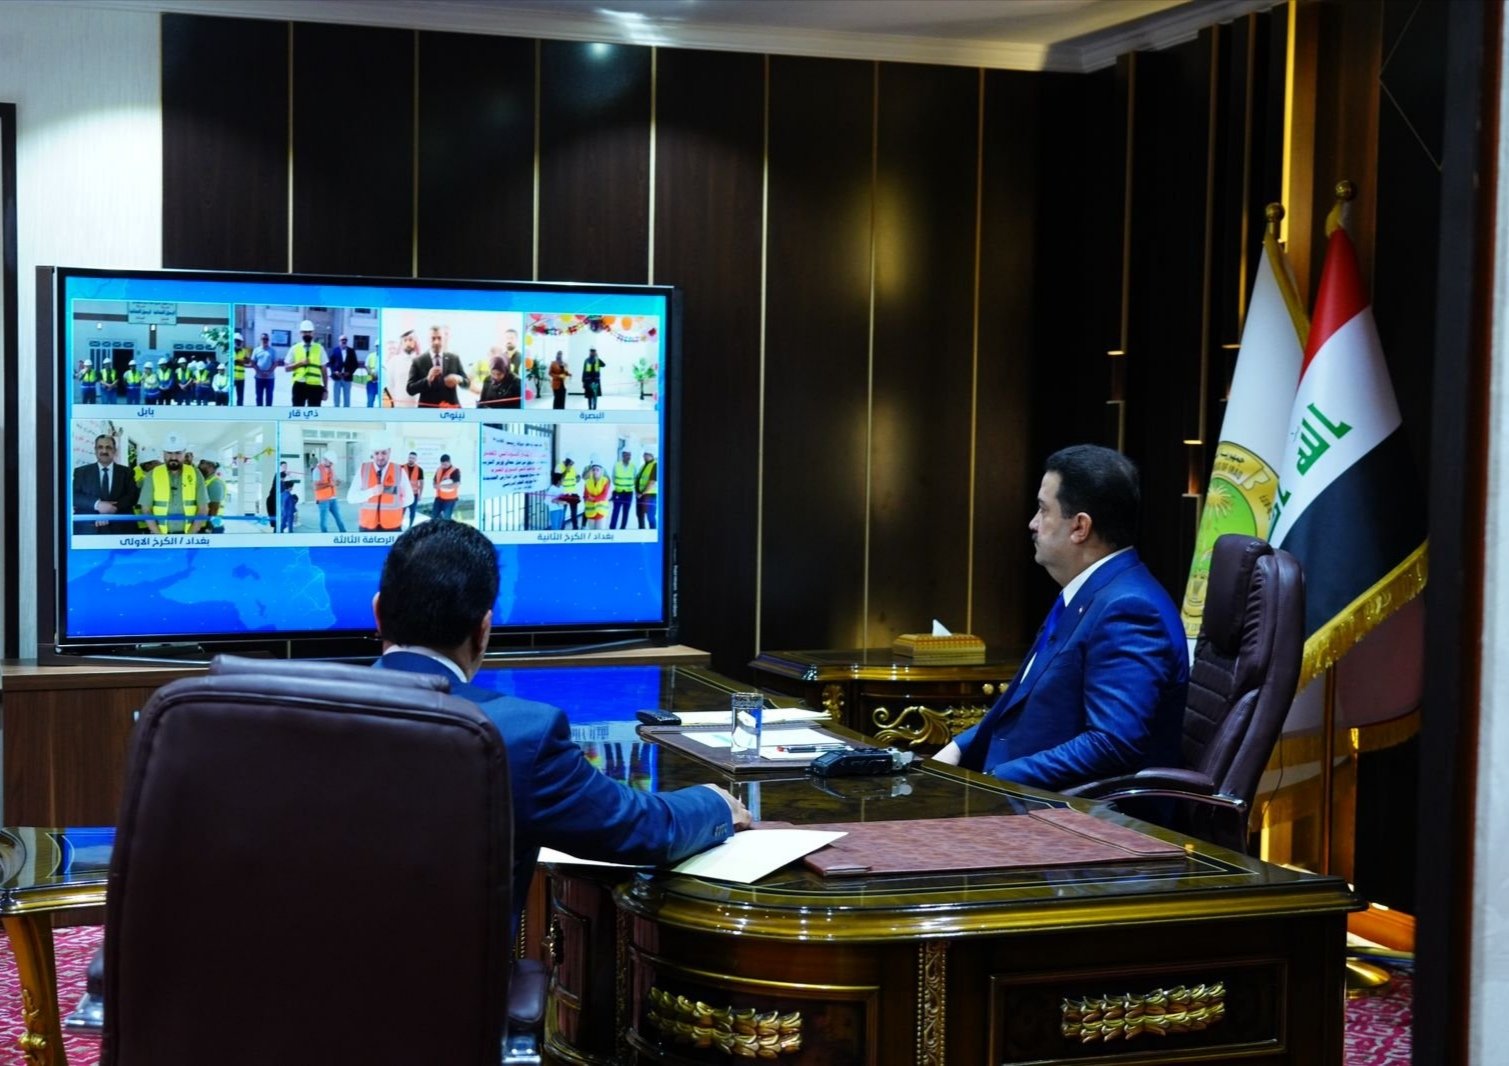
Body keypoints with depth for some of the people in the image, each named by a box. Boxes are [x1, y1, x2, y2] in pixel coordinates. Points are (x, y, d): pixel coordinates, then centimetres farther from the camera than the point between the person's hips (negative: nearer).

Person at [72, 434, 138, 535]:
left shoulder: (126, 471, 14)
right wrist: (97, 504, -17)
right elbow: (74, 496, 0)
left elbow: (132, 496, 2)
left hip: (119, 529, 0)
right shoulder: (81, 471, 13)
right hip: (88, 529, 0)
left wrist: (111, 510, -14)